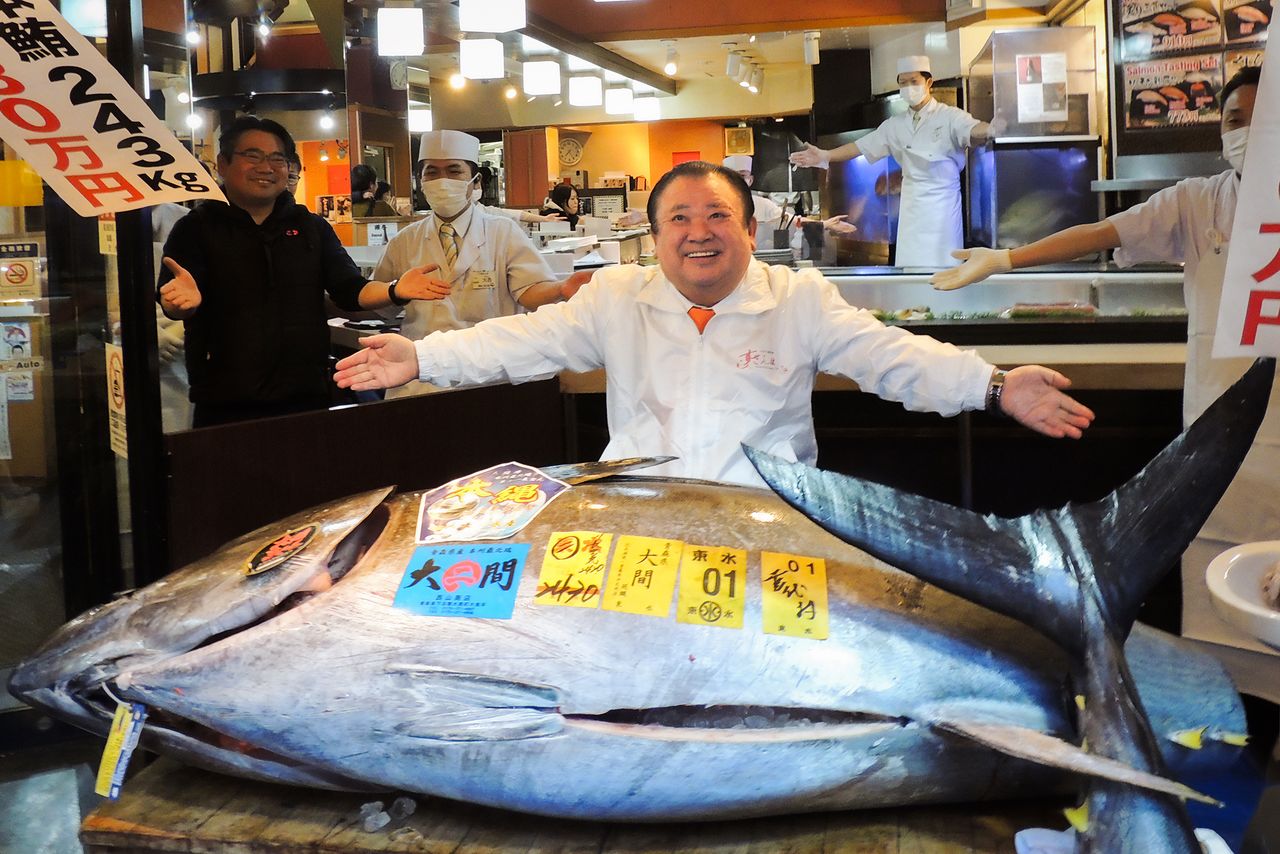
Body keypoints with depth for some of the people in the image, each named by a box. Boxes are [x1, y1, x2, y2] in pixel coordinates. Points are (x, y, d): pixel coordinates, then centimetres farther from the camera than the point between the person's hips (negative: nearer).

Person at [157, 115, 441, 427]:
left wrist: (394, 290, -15)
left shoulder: (312, 228, 13)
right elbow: (171, 300, -11)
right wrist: (182, 300, -36)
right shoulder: (195, 228, 2)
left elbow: (351, 290, 6)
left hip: (306, 397, 3)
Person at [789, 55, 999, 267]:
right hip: (912, 206, 5)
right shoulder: (896, 125, 12)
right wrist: (824, 156, 3)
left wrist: (992, 129, -47)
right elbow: (861, 146, 13)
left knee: (942, 268, -7)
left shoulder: (949, 117, -5)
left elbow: (974, 131, -24)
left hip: (942, 201, -5)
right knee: (909, 268, 3)